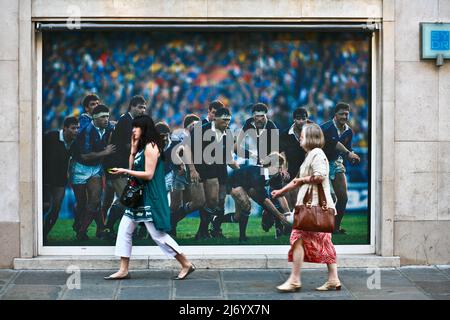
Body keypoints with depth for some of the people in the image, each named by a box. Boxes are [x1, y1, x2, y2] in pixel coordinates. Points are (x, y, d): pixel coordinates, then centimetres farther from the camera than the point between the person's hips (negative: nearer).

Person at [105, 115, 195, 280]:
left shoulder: (151, 146, -13)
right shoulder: (142, 147, 16)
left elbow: (149, 174, -19)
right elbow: (133, 168, 13)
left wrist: (125, 172, -18)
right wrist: (133, 149, 8)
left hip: (150, 197, -10)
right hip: (138, 195, 10)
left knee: (157, 234, -7)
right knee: (124, 230, 7)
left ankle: (186, 264, 2)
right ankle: (123, 270, 11)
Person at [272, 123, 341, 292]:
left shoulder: (317, 154, -10)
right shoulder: (310, 155, 22)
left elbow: (319, 176, -23)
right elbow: (299, 180, 27)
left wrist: (302, 180, -9)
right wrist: (281, 191, 28)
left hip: (314, 205, -10)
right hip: (313, 204, 10)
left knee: (299, 239, -8)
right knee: (323, 242, 8)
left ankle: (294, 280, -6)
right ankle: (333, 279, 9)